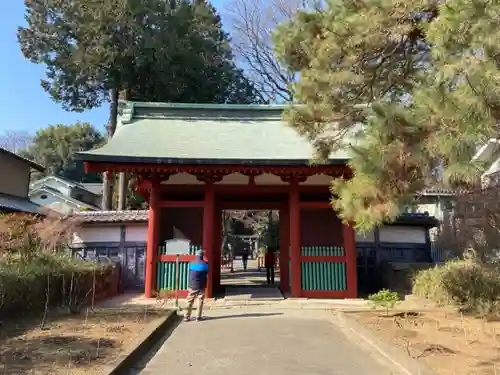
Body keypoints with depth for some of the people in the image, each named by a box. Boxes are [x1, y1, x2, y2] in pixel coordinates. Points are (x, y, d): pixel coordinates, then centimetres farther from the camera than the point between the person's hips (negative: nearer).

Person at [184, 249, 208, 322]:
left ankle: (187, 316, 7)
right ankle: (198, 317, 5)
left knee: (189, 301, 8)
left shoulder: (191, 263, 0)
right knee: (200, 301, 6)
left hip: (192, 285, 2)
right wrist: (205, 284, 11)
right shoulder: (205, 264, -6)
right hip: (201, 286, -2)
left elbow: (189, 274, 8)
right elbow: (207, 276, -1)